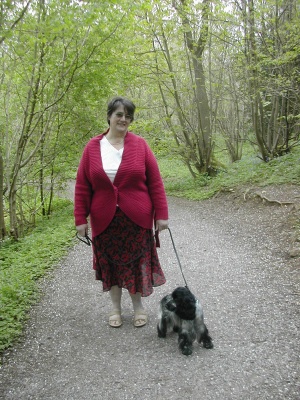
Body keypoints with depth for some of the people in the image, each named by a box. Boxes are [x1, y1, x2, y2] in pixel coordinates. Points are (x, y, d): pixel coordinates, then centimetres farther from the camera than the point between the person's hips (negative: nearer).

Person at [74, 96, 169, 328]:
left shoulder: (140, 145, -2)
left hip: (136, 219, -1)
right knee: (110, 264, 12)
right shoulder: (93, 147, 0)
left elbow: (155, 183, -3)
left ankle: (138, 305, 30)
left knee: (137, 262, 8)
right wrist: (81, 218, -2)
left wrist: (161, 214, -6)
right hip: (104, 220, 1)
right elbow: (82, 186, 1)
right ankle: (115, 307, 32)